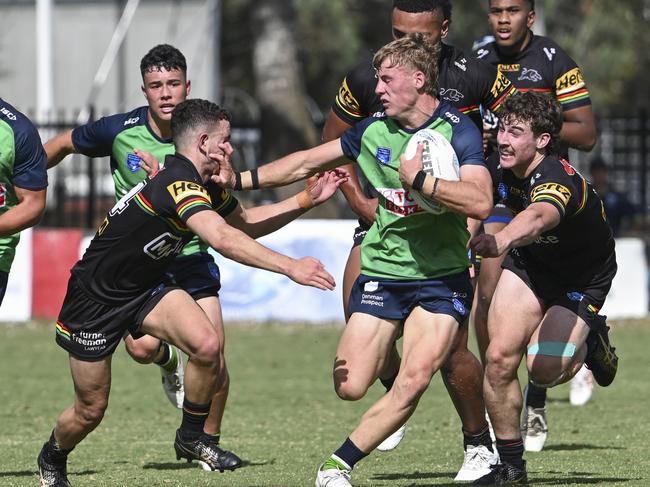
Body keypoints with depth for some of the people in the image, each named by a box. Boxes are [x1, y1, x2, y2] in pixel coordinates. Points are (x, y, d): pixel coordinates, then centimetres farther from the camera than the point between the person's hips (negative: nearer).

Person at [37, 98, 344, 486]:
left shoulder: (206, 188, 0)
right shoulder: (177, 185, -29)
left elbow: (247, 222, 19)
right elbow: (224, 239, -43)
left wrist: (306, 201, 7)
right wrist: (291, 267, -45)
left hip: (146, 289, 7)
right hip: (95, 299, -7)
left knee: (208, 345, -21)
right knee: (91, 410, 3)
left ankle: (192, 436, 1)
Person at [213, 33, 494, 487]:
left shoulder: (458, 130, -12)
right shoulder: (374, 130, 4)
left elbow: (480, 201, -26)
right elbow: (308, 162, 16)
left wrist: (419, 179, -26)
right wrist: (239, 179, 12)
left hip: (441, 279, -4)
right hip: (381, 273, 4)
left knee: (413, 382, -21)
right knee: (349, 386, -5)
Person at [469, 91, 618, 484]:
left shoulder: (558, 180, -38)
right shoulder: (507, 171, -15)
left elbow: (538, 217, -63)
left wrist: (502, 241, -82)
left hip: (582, 278, -5)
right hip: (529, 263, 6)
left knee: (544, 370, -19)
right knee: (500, 357, -11)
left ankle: (590, 340, 16)